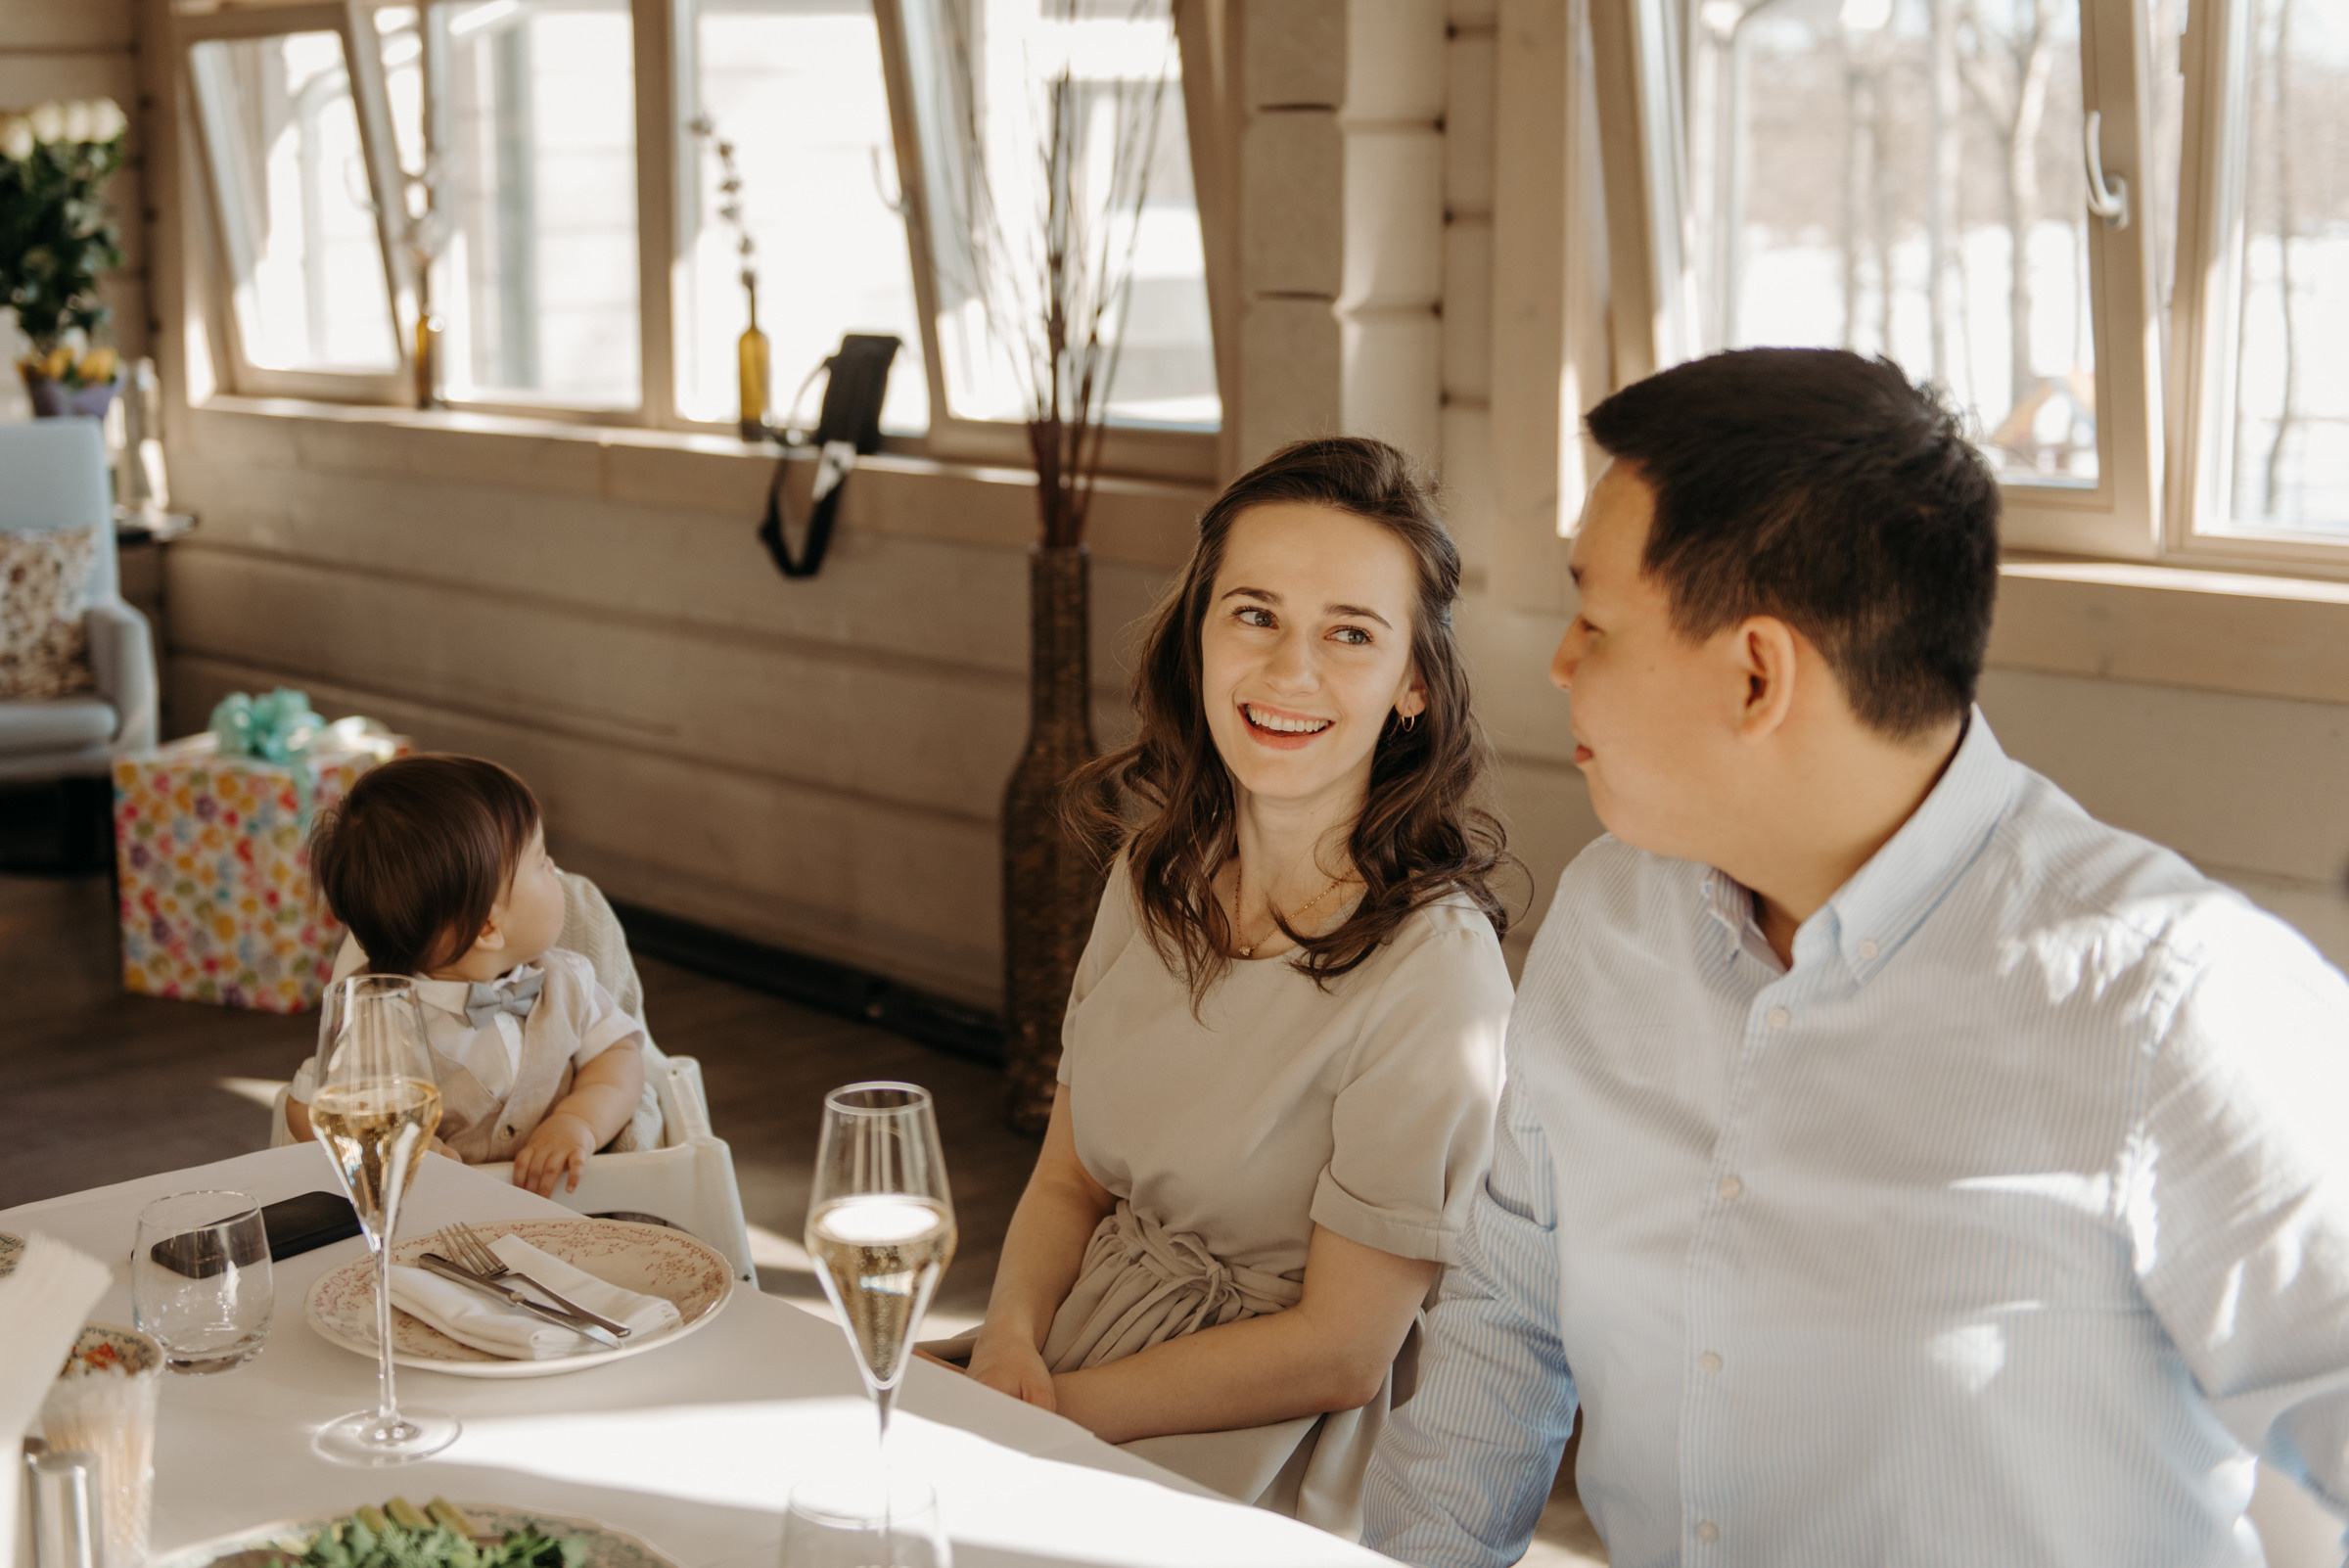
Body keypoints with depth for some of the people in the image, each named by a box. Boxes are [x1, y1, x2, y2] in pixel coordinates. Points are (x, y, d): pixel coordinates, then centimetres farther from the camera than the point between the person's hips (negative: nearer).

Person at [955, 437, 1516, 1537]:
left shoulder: (1433, 969, -19)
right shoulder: (1157, 879, 4)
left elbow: (1338, 1353, -15)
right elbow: (1070, 1179, 11)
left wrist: (1063, 1409, -14)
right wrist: (1011, 1337, -9)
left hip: (1255, 1472, -6)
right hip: (1064, 1358, 6)